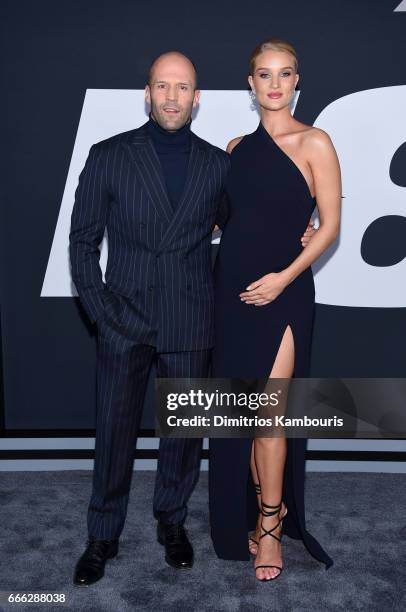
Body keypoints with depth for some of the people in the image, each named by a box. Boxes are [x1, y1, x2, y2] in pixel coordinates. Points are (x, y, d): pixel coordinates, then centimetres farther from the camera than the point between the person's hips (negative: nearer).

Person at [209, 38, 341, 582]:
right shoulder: (237, 148, 12)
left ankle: (271, 527, 14)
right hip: (232, 289, 5)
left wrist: (284, 277, -14)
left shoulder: (314, 143, -3)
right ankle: (260, 512, 28)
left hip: (282, 292, -4)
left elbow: (330, 224, -6)